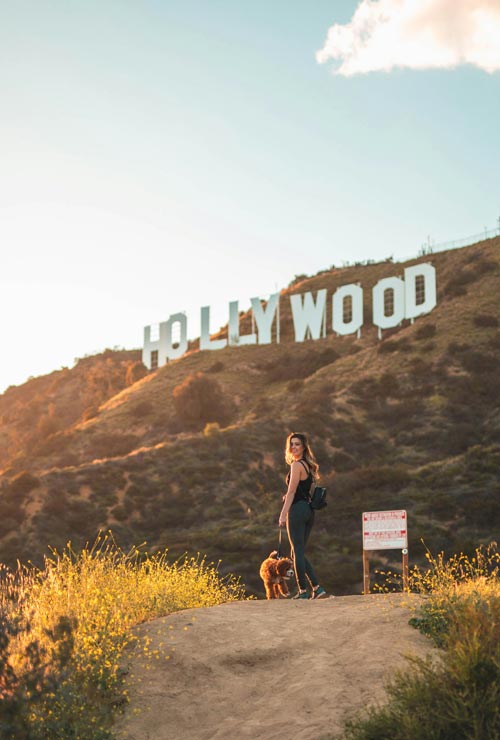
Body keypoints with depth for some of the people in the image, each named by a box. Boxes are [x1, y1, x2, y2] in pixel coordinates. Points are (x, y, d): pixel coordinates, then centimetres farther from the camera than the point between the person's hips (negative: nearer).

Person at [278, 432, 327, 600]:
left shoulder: (296, 465, -10)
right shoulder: (308, 465, 17)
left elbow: (291, 492, -14)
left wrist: (283, 514, -14)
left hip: (297, 510, -9)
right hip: (309, 510, 9)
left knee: (298, 552, -2)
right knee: (298, 553, 13)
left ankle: (303, 591, 2)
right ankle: (317, 588, 8)